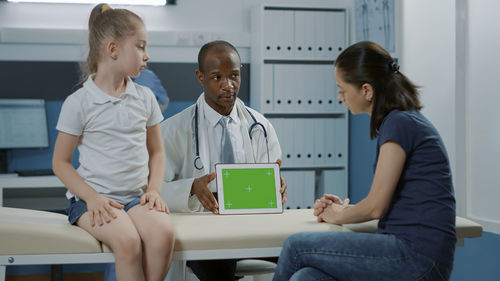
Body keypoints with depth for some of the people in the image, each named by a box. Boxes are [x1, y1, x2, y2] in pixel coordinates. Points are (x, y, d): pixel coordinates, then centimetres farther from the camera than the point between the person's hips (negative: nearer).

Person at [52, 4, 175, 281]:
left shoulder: (144, 98, 10)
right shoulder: (78, 103, -2)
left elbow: (156, 152, 18)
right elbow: (60, 162, 1)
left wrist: (154, 189, 0)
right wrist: (92, 197, -12)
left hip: (136, 196, 4)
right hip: (92, 197, -3)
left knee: (163, 232, -29)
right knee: (127, 241, -33)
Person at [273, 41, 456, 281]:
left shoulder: (399, 124, -12)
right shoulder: (402, 120, 18)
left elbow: (376, 207, -11)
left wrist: (339, 215, 7)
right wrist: (346, 207, 14)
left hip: (418, 257, -8)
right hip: (407, 248, 8)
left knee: (296, 246, -7)